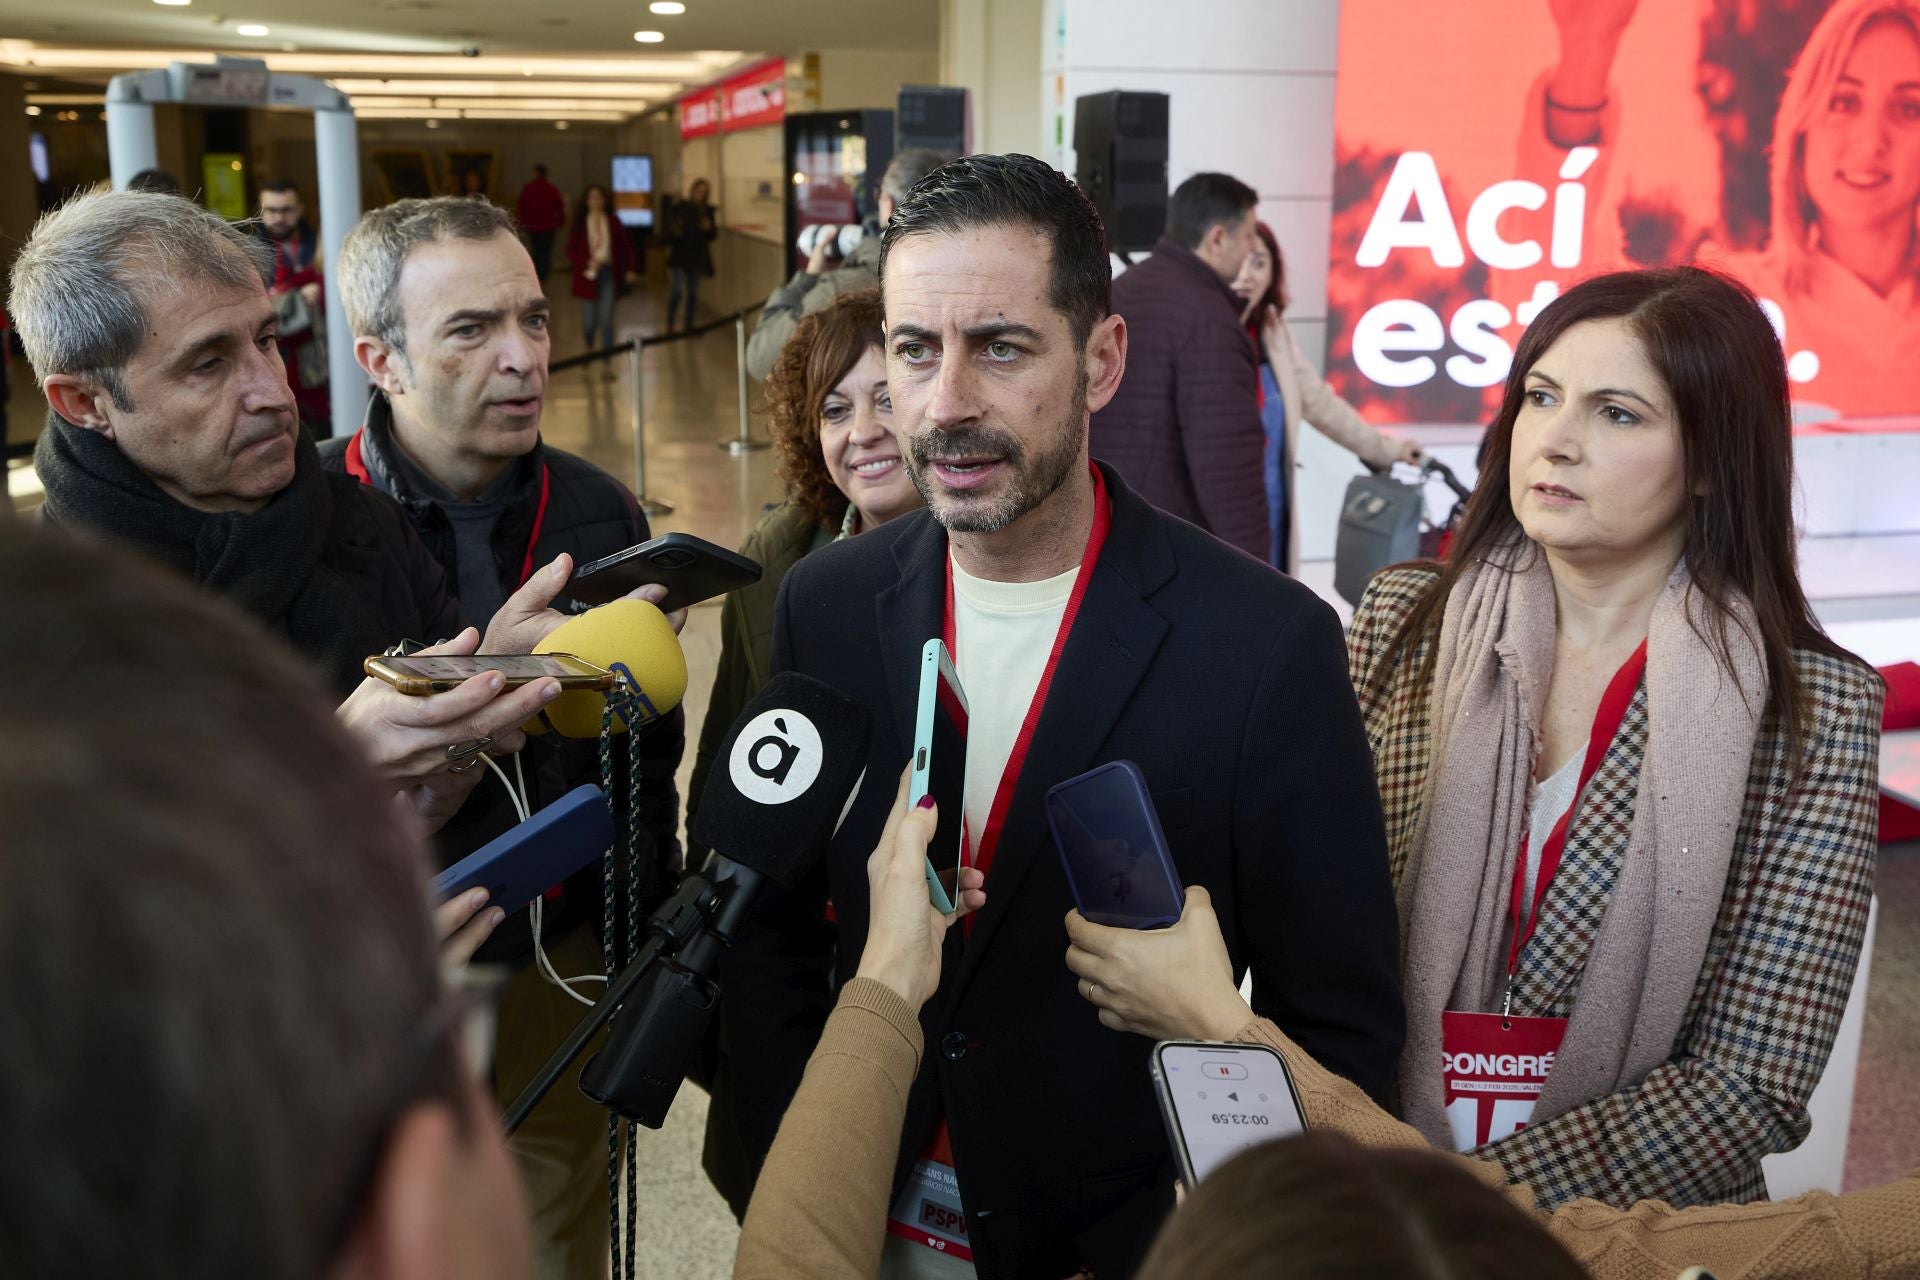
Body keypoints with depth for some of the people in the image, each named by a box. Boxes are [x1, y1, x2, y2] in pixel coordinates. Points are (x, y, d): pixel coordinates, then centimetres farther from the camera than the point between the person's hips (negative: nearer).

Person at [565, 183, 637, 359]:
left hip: (608, 274, 0)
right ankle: (589, 347, 39)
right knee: (589, 321, 5)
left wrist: (631, 269, -6)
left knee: (606, 321, -6)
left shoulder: (613, 223, 3)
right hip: (588, 276, 0)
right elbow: (570, 251, 0)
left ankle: (607, 365, -4)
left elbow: (626, 246, 7)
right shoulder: (580, 223, 0)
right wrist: (587, 263, -17)